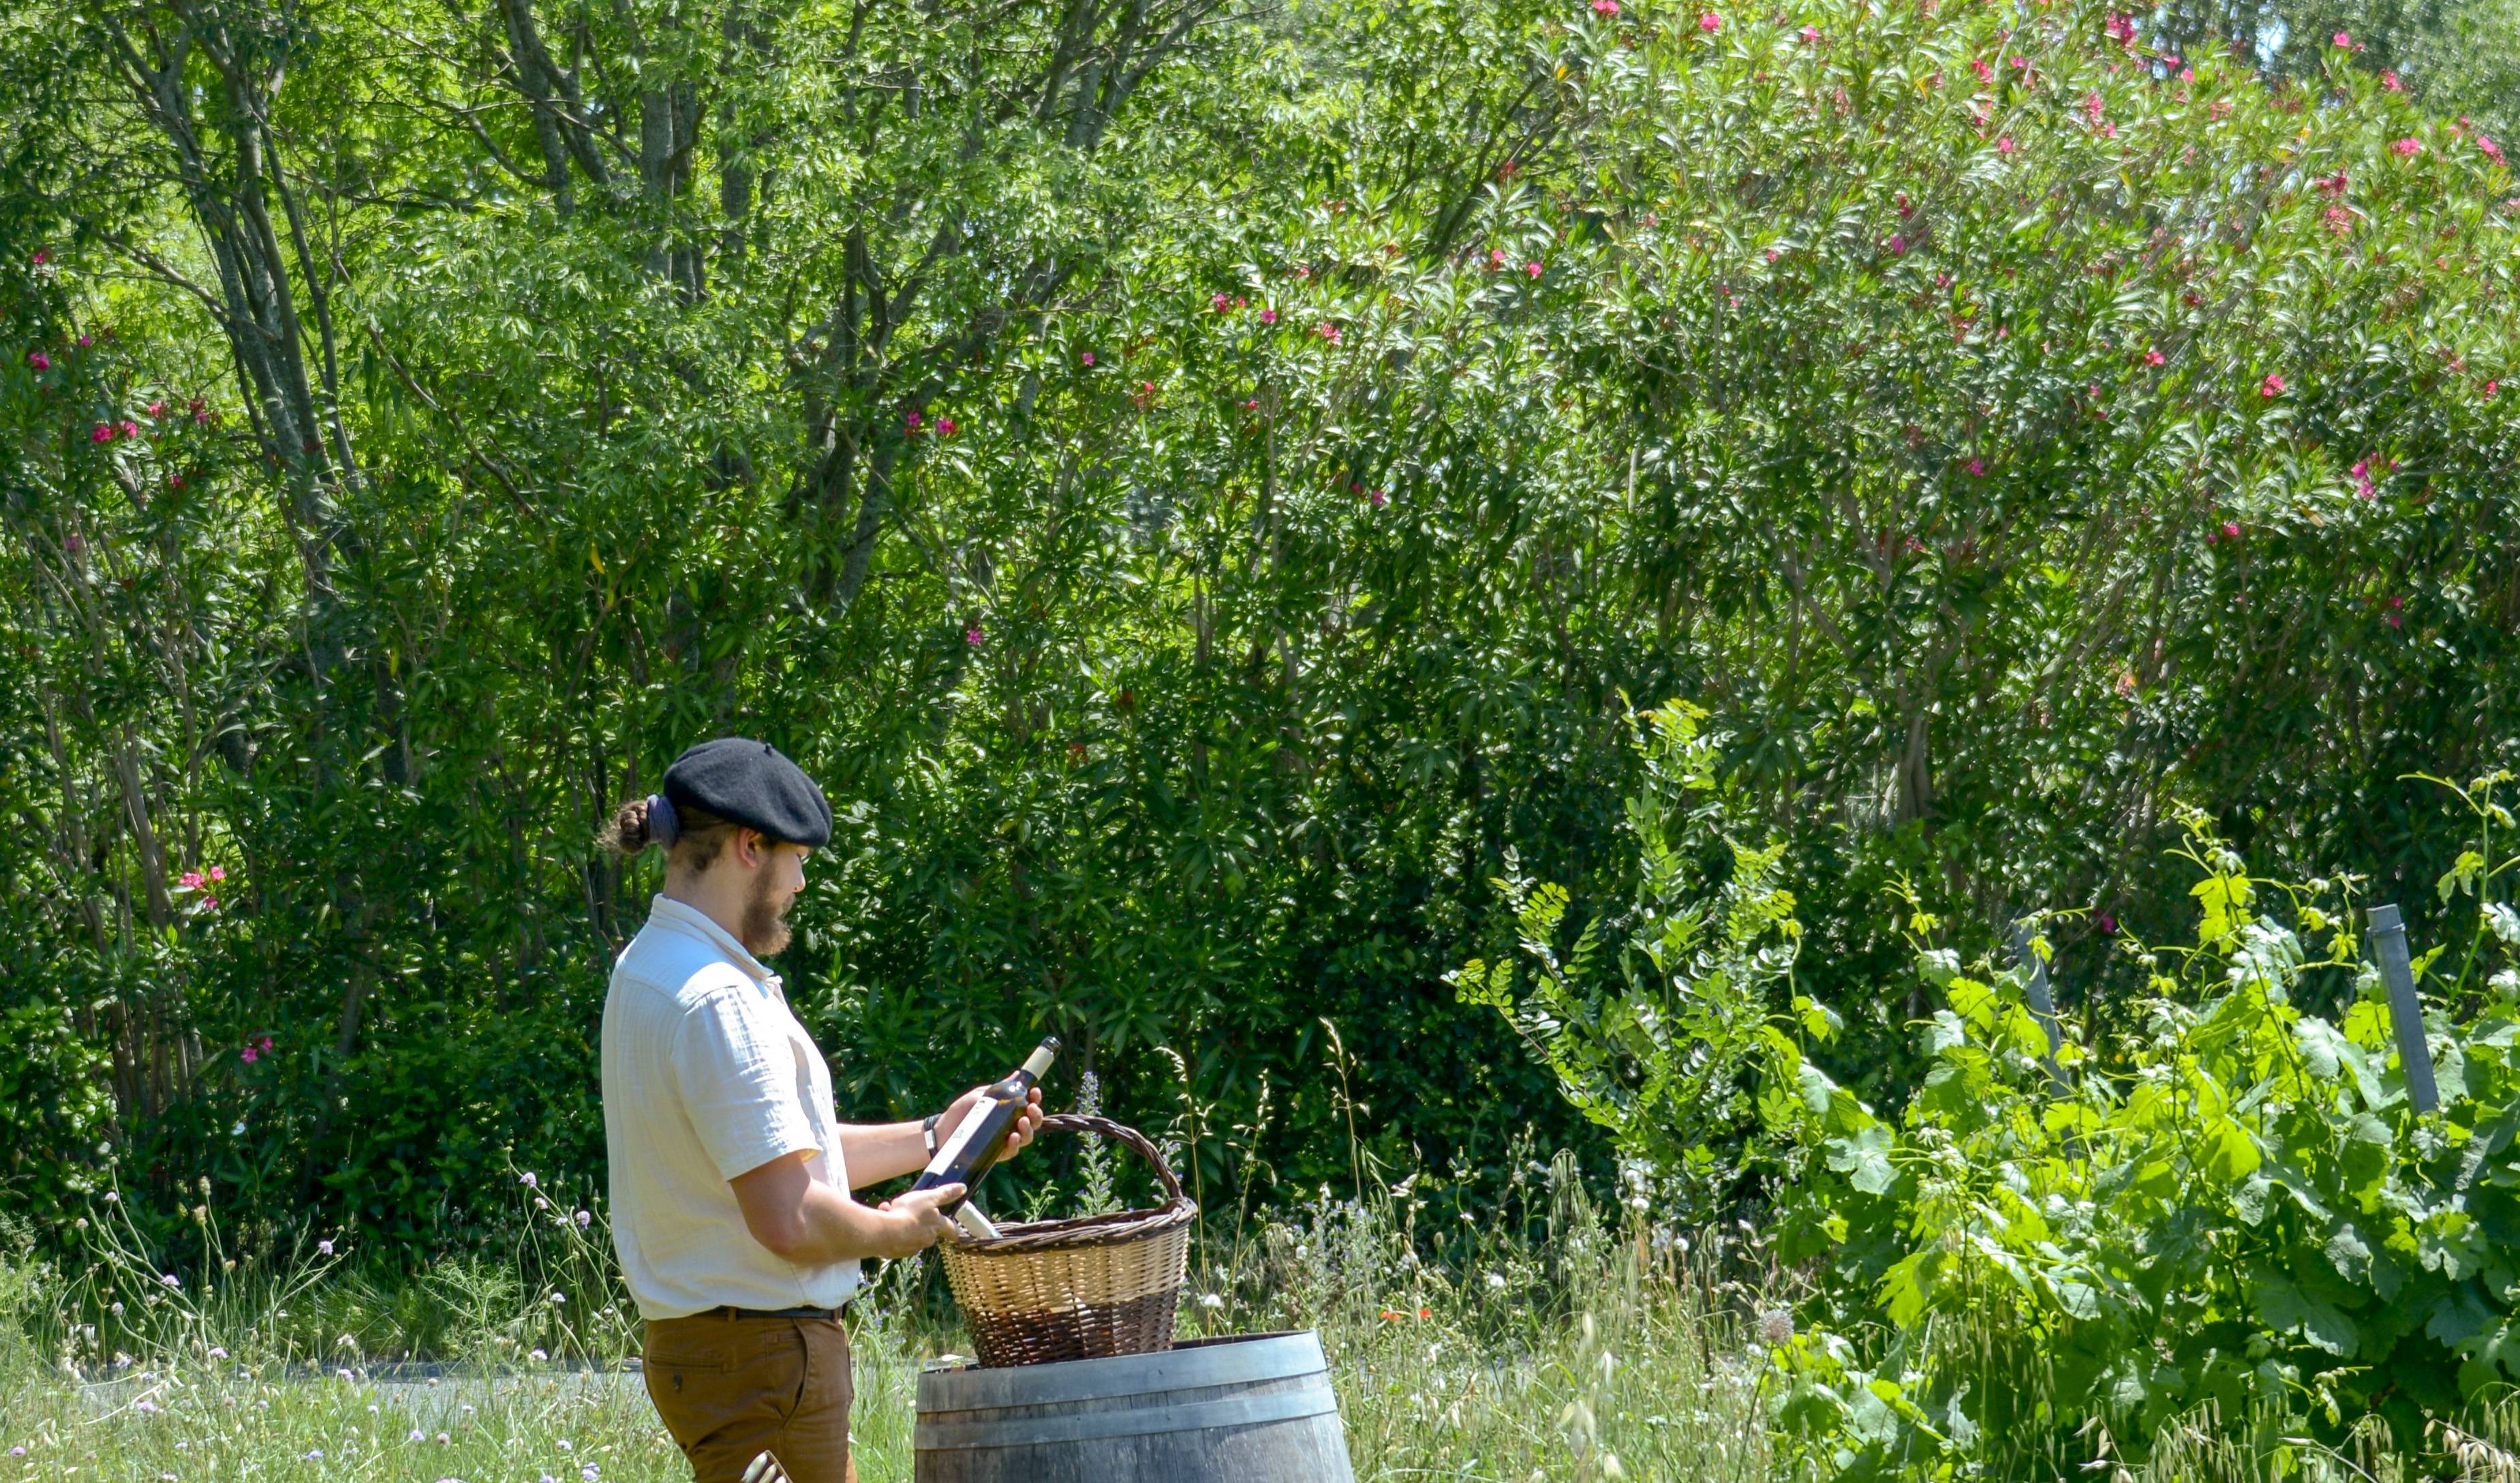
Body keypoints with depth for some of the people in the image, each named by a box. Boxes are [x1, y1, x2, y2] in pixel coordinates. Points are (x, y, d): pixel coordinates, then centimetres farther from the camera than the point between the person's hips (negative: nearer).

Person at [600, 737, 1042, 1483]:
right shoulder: (717, 1002, -21)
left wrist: (934, 1137, 21)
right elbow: (790, 1218, -25)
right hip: (766, 1356, -10)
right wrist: (894, 1231, -6)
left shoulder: (650, 969, 12)